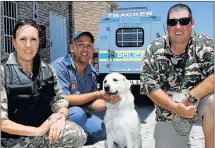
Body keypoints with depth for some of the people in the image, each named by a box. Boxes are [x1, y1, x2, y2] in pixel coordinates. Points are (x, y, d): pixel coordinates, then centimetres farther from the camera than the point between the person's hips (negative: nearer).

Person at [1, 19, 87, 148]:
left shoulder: (48, 70, 6)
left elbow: (60, 101, 6)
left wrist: (60, 117, -17)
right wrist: (38, 131, -19)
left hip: (45, 129, 4)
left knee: (77, 134, -25)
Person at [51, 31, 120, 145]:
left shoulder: (92, 72, 0)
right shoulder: (60, 66, -20)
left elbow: (90, 103, 4)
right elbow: (63, 100, -26)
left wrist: (109, 99, -18)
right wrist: (98, 94, -27)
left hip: (79, 113, 6)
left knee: (100, 131, -12)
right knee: (78, 113, -33)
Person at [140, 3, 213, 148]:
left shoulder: (205, 44, -10)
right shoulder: (154, 49, -7)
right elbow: (149, 86, -11)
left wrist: (191, 97, -30)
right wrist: (176, 107, -21)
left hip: (200, 102, -1)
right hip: (169, 111, 2)